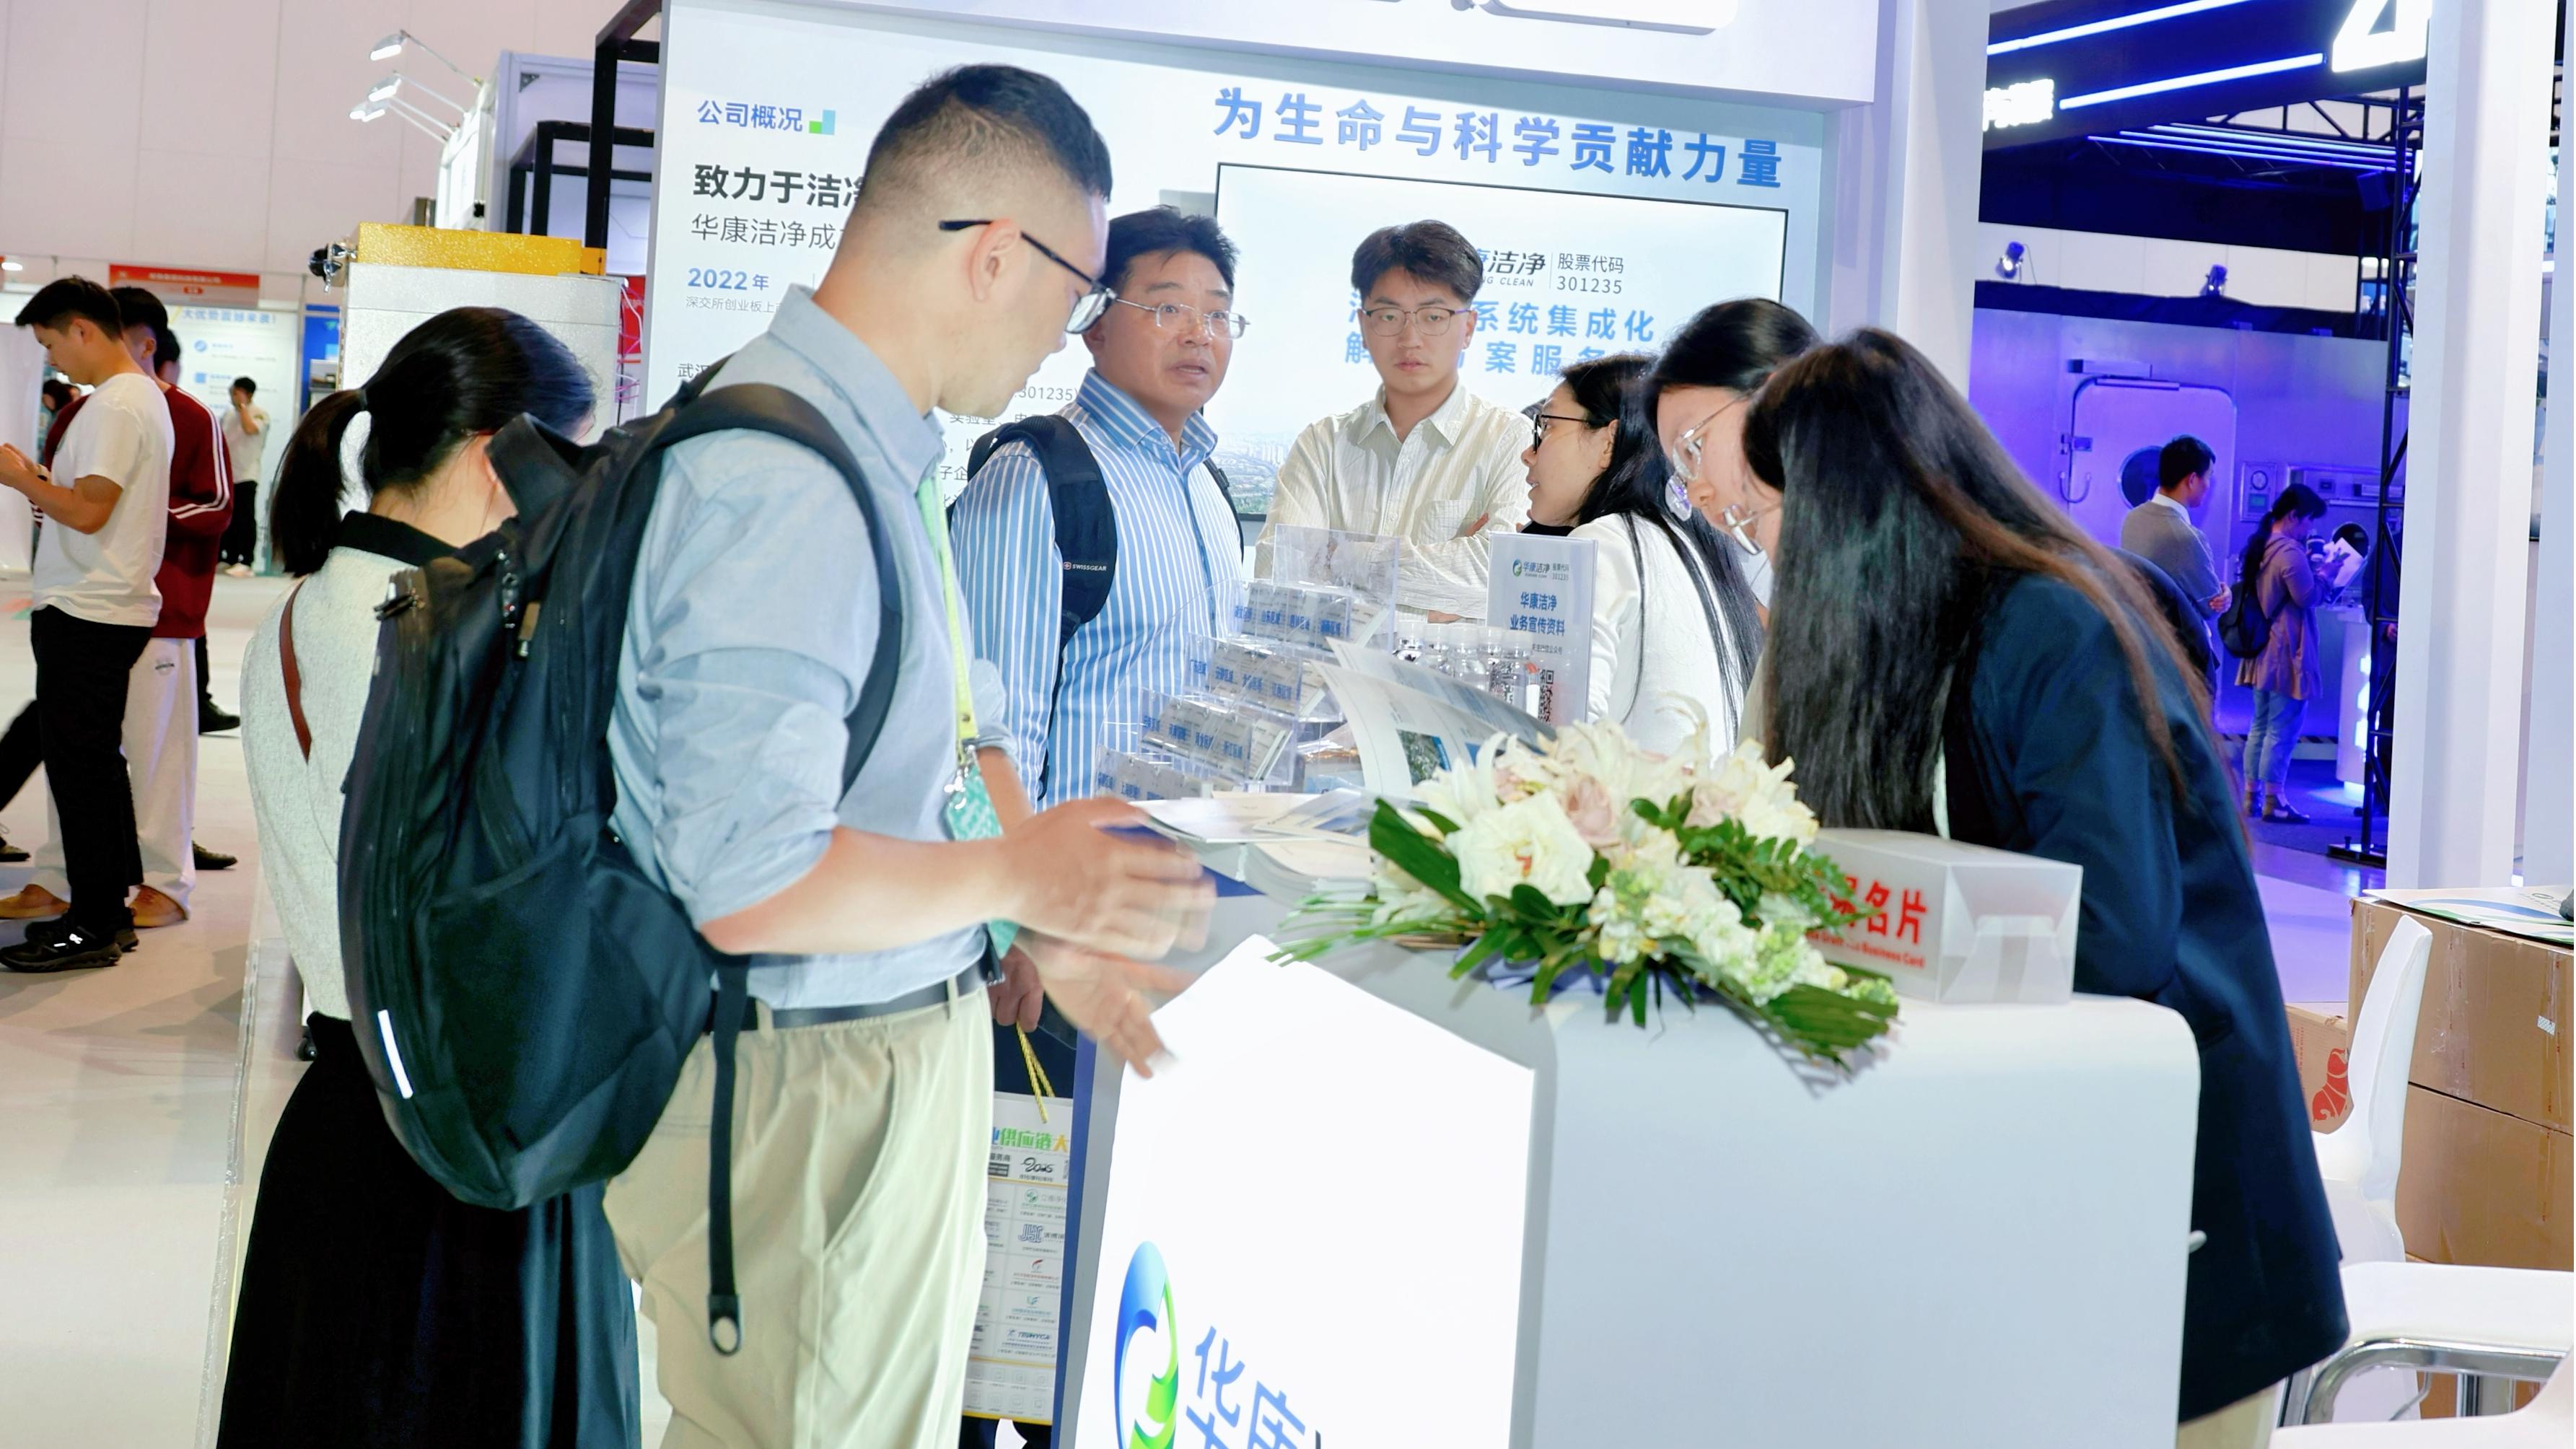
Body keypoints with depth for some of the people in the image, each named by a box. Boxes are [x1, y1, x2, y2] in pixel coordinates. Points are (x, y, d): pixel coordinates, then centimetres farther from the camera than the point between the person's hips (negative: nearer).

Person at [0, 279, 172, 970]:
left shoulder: (114, 406, -17)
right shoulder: (145, 396, 15)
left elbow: (89, 512, -23)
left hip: (86, 615, -10)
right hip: (115, 608, 10)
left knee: (78, 765, -5)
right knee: (98, 763, 15)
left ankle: (93, 927, 1)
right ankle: (108, 911, 22)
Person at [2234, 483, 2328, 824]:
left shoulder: (2259, 546, 11)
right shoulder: (2291, 552, -19)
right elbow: (2308, 597, -19)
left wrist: (2312, 568, 11)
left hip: (2264, 652, 10)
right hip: (2288, 655, -10)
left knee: (2261, 726, 15)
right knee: (2282, 731, -4)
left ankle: (2252, 797, 18)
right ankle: (2273, 802, -1)